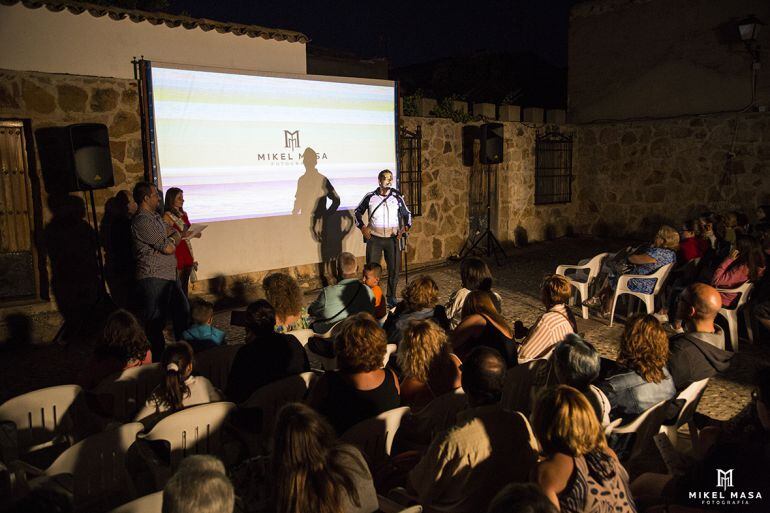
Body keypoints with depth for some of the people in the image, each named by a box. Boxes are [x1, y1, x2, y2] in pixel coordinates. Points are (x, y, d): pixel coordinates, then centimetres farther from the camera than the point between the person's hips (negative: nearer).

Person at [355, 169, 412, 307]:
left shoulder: (397, 197, 1)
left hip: (393, 239, 1)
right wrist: (362, 227, 0)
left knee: (394, 269, 4)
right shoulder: (370, 197, -1)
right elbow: (358, 211, 13)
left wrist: (406, 227, -2)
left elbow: (407, 214, 14)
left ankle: (392, 297, 20)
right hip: (374, 238, -1)